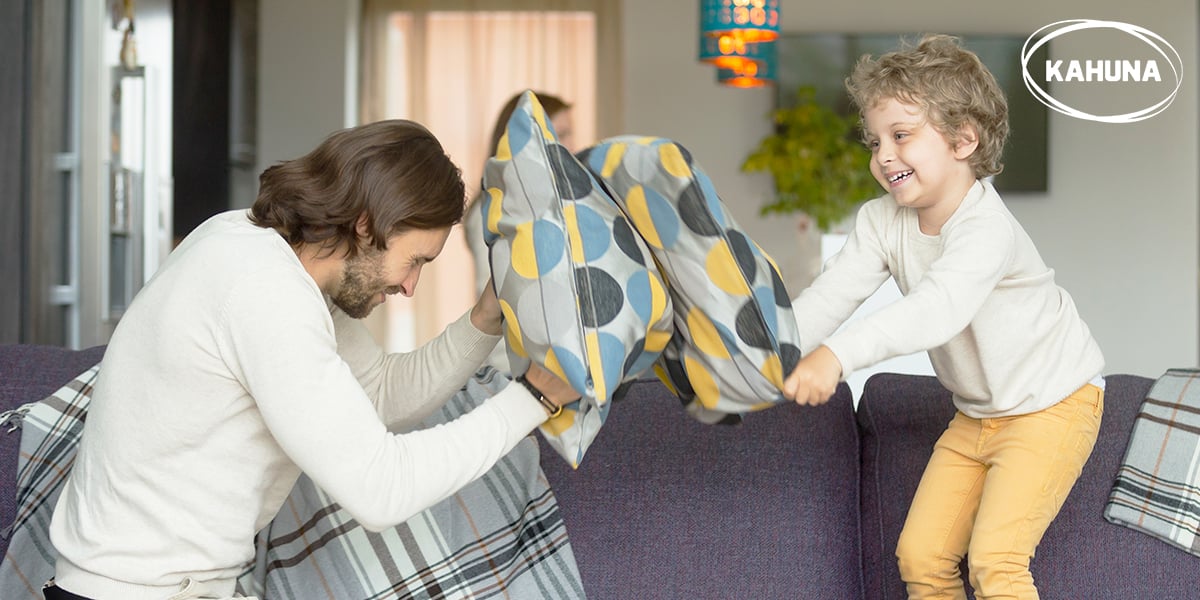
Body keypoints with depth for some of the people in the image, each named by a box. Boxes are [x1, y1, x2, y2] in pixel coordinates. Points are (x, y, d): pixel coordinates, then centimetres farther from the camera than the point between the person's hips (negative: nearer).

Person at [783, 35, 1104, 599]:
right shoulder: (880, 222, -7)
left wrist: (838, 354, -61)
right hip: (975, 416, 8)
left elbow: (938, 309, -48)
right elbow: (825, 302, -16)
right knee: (920, 554, 5)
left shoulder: (987, 228, -30)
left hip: (1052, 403, -7)